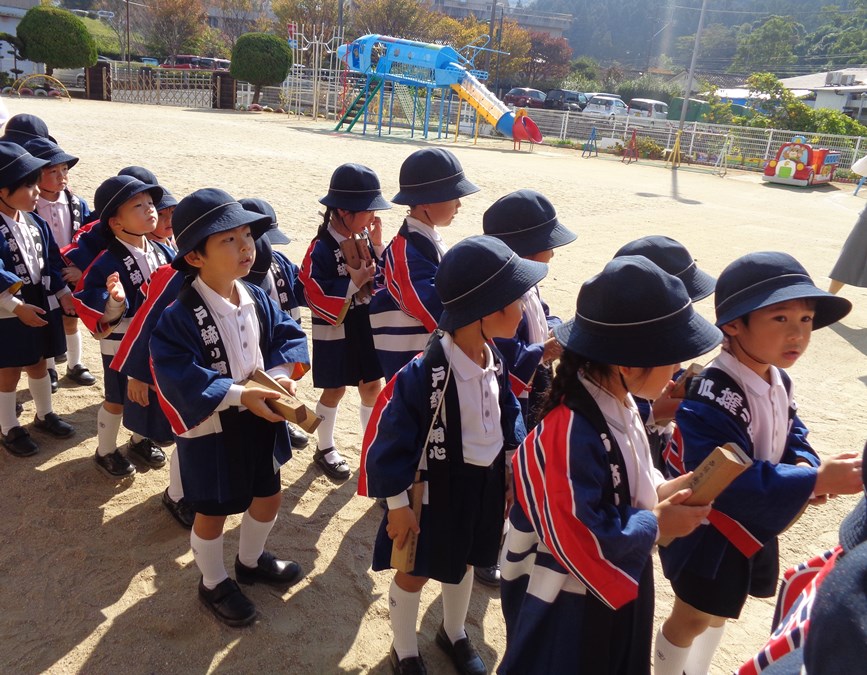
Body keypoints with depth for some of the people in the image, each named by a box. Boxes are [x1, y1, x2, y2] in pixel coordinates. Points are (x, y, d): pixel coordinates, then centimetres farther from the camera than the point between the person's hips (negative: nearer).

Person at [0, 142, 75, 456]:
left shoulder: (36, 223, 3)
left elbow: (52, 262, 9)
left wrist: (63, 293, 2)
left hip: (42, 306, 6)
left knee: (38, 364, 21)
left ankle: (45, 415, 38)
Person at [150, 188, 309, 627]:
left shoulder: (258, 299, -4)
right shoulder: (179, 315, -24)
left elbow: (289, 336, -1)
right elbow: (179, 377, -29)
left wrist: (279, 373, -21)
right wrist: (240, 395, -34)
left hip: (261, 419, 6)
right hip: (211, 429, -6)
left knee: (268, 497, 22)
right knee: (212, 512, 14)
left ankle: (251, 561, 51)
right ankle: (214, 584, 40)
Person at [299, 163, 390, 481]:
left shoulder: (365, 237, -2)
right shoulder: (322, 248, -20)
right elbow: (317, 296, -23)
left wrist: (377, 245, -9)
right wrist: (355, 282, -25)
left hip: (368, 327, 5)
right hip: (335, 333, -5)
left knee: (372, 386, 14)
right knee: (335, 391, 10)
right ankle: (325, 449, 31)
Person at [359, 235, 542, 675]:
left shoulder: (495, 361, -7)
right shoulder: (424, 373, -30)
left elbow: (508, 415, 8)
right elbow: (393, 439, -23)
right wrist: (397, 504, -17)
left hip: (487, 481, 7)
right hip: (437, 487, -6)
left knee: (464, 561, 27)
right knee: (416, 572, 14)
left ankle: (454, 634, 53)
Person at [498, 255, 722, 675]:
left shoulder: (620, 405, -4)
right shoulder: (570, 435, -34)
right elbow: (580, 538, -30)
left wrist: (661, 492, -10)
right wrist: (657, 525, -19)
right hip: (567, 606, -8)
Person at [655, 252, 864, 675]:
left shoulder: (778, 381, -3)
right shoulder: (713, 395, -34)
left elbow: (789, 431, 10)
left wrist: (803, 463, -14)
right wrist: (816, 480, -39)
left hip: (753, 526, 9)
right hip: (707, 532, -9)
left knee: (719, 609, 29)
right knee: (692, 619, 12)